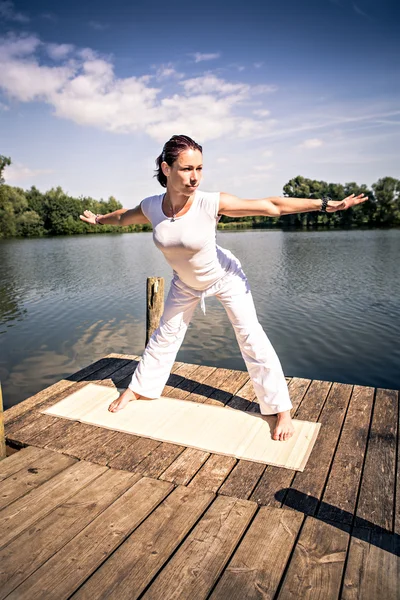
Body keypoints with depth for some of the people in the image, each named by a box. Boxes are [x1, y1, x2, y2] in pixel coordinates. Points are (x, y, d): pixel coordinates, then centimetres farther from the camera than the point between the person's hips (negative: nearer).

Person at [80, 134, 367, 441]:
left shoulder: (212, 202, -31)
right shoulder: (150, 207, -21)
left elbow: (271, 205, -26)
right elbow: (123, 216, 4)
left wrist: (326, 204, -27)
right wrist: (99, 219, 22)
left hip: (225, 276, -3)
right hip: (185, 282, 4)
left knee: (251, 337, -8)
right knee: (165, 335, 16)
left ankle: (282, 410, 6)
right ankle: (136, 389, 35)